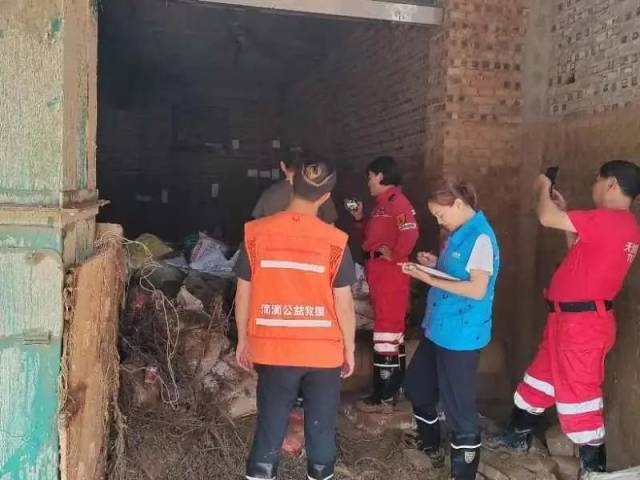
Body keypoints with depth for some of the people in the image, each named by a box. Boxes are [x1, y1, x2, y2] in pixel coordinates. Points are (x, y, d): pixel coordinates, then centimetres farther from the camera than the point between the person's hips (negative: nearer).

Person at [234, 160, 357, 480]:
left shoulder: (256, 233, -7)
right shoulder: (335, 241, -11)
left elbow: (243, 294, -2)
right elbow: (344, 304, -8)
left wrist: (243, 340, 11)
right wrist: (349, 348, 6)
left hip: (273, 349, 1)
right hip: (323, 351, -1)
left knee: (270, 426, 15)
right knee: (321, 426, 16)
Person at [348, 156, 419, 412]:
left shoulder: (398, 202, -14)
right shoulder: (381, 205, 17)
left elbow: (410, 234, -30)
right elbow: (368, 239, 20)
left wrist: (394, 256, -20)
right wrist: (359, 219, 8)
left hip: (391, 278, -10)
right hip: (379, 277, 10)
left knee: (386, 331, -6)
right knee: (393, 331, 16)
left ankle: (384, 397, 2)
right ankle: (393, 388, 27)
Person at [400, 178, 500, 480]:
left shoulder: (481, 237, -19)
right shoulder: (459, 235, 10)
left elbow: (477, 290, -24)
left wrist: (430, 280, -23)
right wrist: (435, 265, 3)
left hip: (461, 335, -10)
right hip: (439, 328, 10)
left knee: (459, 405, 1)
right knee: (417, 386, 22)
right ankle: (429, 445, 45)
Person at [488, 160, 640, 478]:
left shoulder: (610, 220, -20)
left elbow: (547, 219, -22)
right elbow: (579, 249, 23)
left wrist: (543, 190, -2)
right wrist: (565, 212, 17)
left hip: (582, 322, -10)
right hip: (570, 318, 10)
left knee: (578, 391, 0)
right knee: (541, 376, 21)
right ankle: (519, 435, 37)